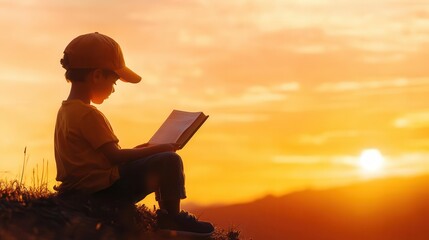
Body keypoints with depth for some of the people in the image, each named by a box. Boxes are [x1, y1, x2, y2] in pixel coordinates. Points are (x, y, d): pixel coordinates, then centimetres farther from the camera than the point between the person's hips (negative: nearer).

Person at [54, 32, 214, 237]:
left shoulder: (66, 110, 13)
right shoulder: (89, 115, -20)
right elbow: (114, 156, -22)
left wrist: (138, 150, 14)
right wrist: (157, 149, -12)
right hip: (105, 188, -11)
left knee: (156, 163, 24)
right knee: (169, 161, -14)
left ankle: (166, 213, 28)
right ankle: (173, 217, 2)